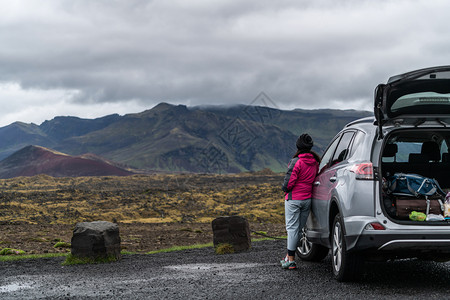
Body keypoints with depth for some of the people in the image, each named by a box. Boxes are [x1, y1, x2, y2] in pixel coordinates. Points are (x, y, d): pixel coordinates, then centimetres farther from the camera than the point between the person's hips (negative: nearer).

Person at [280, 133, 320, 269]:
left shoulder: (296, 162, -16)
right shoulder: (315, 162, 5)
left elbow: (289, 182, -17)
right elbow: (314, 180, 12)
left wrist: (284, 188, 4)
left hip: (294, 199, -6)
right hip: (307, 199, 6)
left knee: (292, 228, -3)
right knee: (298, 228, 14)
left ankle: (291, 260, -5)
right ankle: (289, 256, 21)